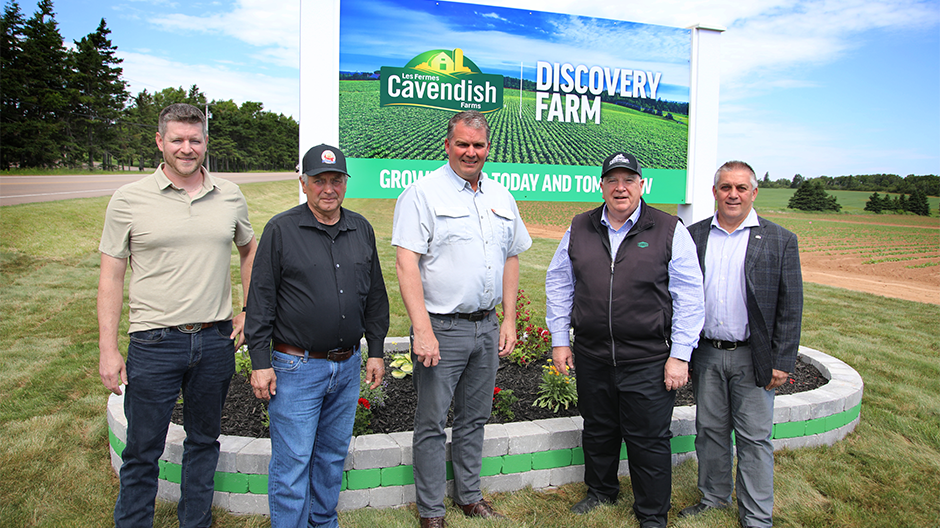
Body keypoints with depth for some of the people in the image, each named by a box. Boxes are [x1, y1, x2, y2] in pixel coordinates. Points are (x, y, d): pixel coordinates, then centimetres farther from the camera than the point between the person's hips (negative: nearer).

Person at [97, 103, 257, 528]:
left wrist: (250, 312, 10)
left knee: (204, 439, 16)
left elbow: (250, 251, 19)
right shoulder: (129, 200, -3)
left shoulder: (230, 197, 5)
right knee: (142, 449, 7)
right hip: (154, 344, -3)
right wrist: (108, 349, -6)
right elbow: (111, 277, -1)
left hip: (216, 340, 3)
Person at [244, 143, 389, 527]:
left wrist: (376, 351, 11)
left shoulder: (361, 229, 8)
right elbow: (260, 299, -6)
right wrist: (260, 362, -9)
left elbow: (375, 296, 13)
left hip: (348, 366, 5)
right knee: (292, 463, 2)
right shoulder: (281, 230, -6)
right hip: (296, 367, -5)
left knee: (333, 456, 17)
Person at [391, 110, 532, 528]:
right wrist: (422, 329, -20)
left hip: (487, 328, 6)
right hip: (441, 328, -5)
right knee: (432, 423, 5)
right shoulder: (423, 193, -8)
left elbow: (511, 259, 16)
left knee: (474, 418, 17)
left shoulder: (501, 197, 11)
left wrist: (509, 320, 10)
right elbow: (406, 263, -14)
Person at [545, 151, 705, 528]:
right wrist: (560, 340, 8)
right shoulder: (579, 229, 6)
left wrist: (679, 355, -7)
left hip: (649, 360, -3)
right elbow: (559, 285, 12)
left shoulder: (669, 231, -3)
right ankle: (600, 492, 42)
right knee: (597, 431, 18)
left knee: (648, 439, 7)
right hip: (591, 356, 4)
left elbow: (689, 298, -3)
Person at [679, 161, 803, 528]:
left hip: (751, 357, -2)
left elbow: (790, 307, -3)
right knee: (709, 431, 15)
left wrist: (781, 362, -8)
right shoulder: (693, 236, 3)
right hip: (705, 354, 3)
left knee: (754, 438, 6)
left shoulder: (780, 241, -3)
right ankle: (714, 496, 34)